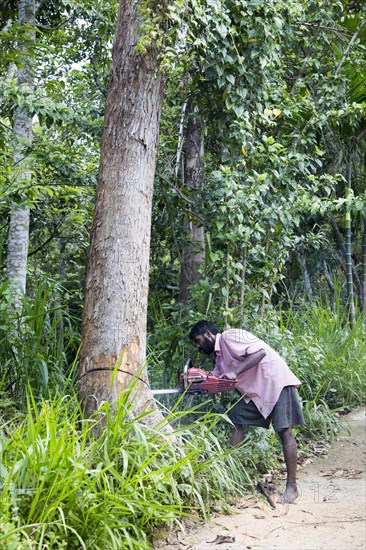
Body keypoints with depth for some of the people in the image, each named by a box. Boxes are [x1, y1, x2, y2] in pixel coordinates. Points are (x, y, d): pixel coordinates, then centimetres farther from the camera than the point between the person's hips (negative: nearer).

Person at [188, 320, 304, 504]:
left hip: (276, 383, -10)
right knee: (235, 419, 7)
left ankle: (291, 487, -3)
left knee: (284, 432, -8)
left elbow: (260, 352, -24)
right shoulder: (220, 356, 17)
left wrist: (235, 372, -28)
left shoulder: (229, 337, -12)